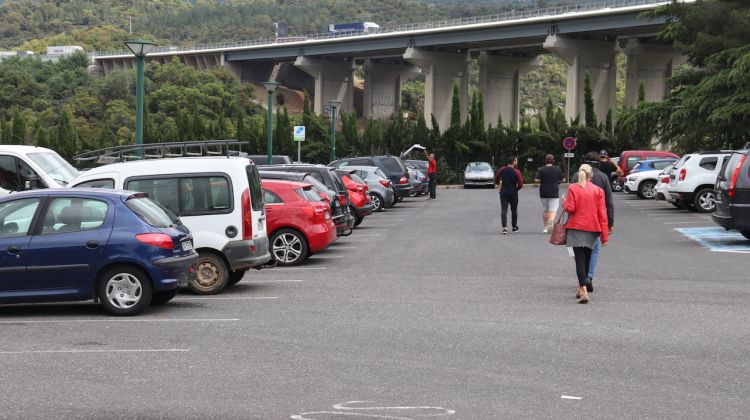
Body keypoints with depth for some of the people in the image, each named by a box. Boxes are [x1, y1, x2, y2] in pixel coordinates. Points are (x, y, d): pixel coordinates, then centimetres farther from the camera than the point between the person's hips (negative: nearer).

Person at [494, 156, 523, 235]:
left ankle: (504, 227, -19)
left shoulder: (502, 170, -1)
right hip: (513, 193, -1)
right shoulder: (517, 172, -9)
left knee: (504, 210, -3)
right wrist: (516, 189, 11)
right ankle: (514, 227, 26)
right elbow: (520, 185, -9)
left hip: (503, 192, 1)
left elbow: (496, 180, 6)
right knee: (514, 210, 15)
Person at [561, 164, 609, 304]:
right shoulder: (598, 191, 1)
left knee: (579, 259, -6)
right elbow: (602, 214, 0)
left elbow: (570, 208, -11)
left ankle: (583, 292, -20)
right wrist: (604, 235, 2)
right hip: (592, 229, 3)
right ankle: (581, 289, 27)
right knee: (586, 259, 17)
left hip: (576, 228, -3)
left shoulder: (573, 188, -5)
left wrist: (564, 201, 12)